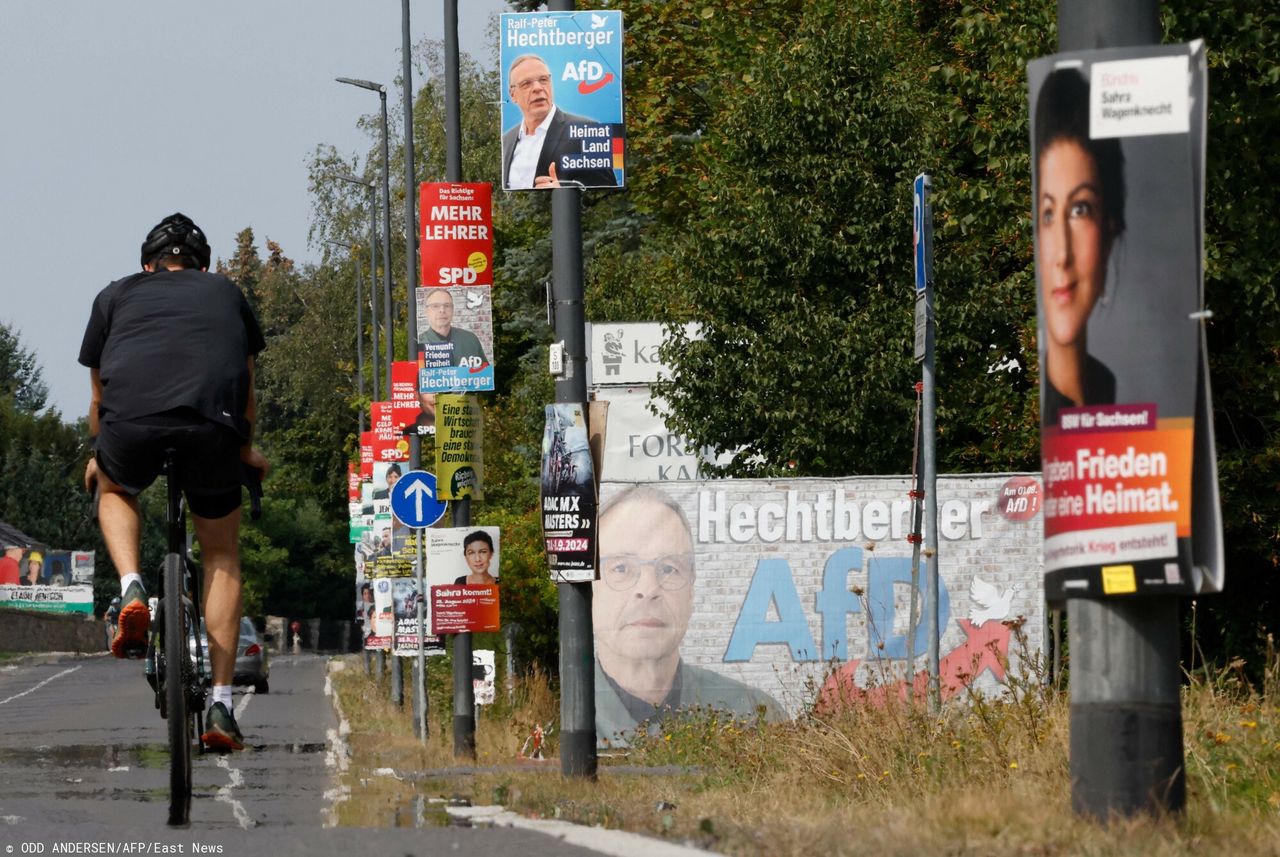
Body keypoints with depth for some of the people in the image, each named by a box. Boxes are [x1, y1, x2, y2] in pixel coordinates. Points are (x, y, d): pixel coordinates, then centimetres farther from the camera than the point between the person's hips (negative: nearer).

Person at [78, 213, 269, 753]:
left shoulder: (117, 295, 31)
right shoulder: (226, 294, 34)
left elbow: (99, 395, 39)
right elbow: (247, 389, 43)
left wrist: (96, 456, 58)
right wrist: (247, 450, 61)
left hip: (133, 413, 0)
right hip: (214, 420, 0)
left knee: (115, 491, 35)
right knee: (221, 557, 19)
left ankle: (132, 592, 7)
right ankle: (221, 707, 11)